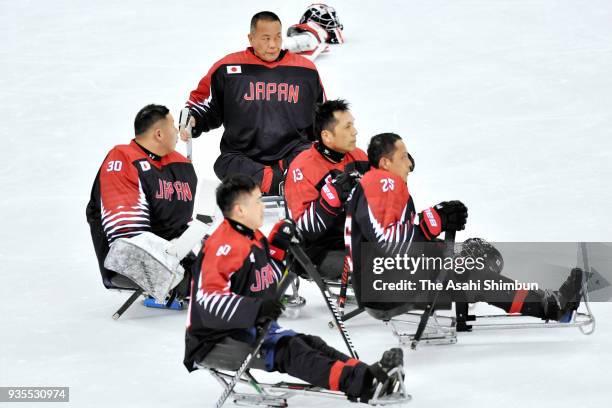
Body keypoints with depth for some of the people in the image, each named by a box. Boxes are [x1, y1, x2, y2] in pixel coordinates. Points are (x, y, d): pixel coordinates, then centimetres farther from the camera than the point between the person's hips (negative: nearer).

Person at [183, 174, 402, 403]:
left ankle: (361, 374, -26)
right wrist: (256, 308, -36)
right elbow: (209, 300, -28)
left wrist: (277, 248, 11)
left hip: (254, 327, 10)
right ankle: (359, 382, -43)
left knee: (310, 343, -7)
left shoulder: (254, 238, 12)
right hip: (219, 338, -10)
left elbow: (267, 280, 25)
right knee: (286, 349, -27)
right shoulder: (223, 246, -20)